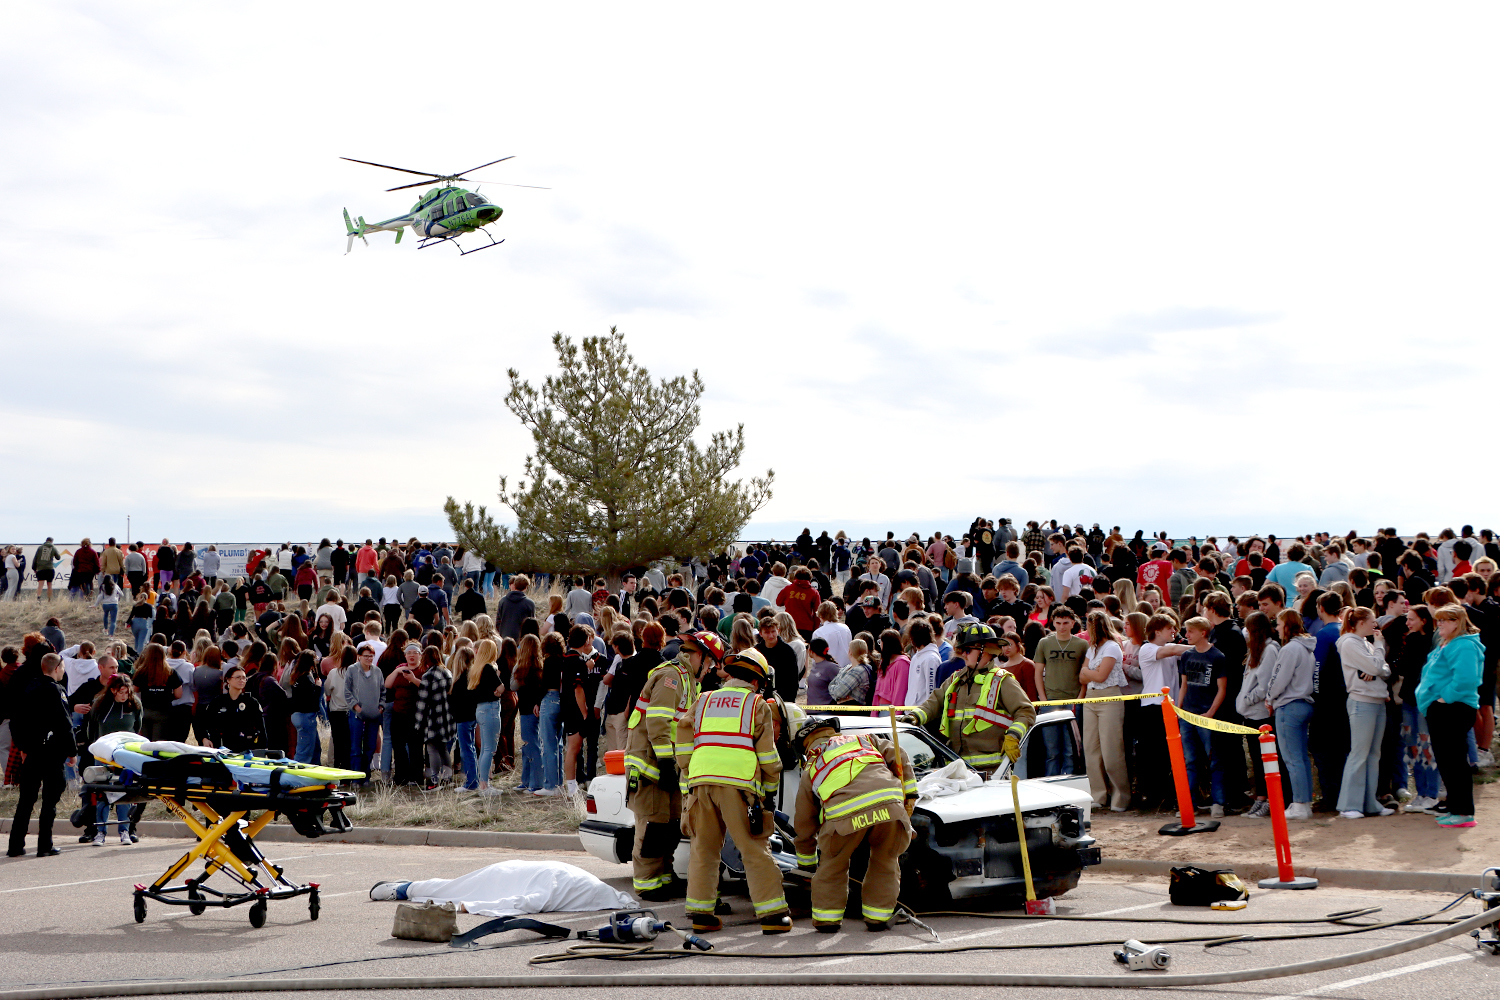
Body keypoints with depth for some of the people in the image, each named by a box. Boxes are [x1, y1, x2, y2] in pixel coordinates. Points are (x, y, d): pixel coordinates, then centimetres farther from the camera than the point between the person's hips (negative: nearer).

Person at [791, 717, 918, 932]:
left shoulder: (810, 770, 31)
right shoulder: (864, 739, 35)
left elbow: (804, 823, 35)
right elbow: (898, 757, 22)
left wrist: (806, 861, 47)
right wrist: (910, 793, 21)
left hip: (846, 816, -1)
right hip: (889, 805, 1)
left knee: (833, 864, 24)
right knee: (885, 862, 24)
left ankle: (827, 918, 26)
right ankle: (878, 917, 26)